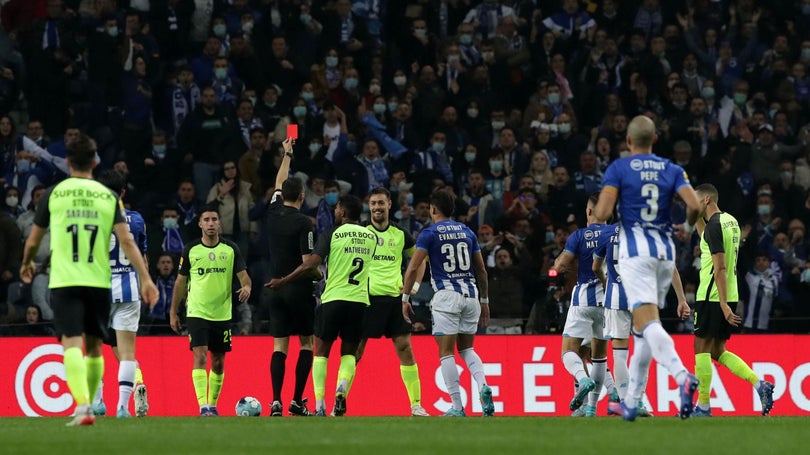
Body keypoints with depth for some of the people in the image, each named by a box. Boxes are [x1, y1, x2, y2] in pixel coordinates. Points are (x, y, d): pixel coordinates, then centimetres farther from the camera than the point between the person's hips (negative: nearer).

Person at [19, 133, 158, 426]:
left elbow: (33, 240, 12)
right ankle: (87, 406, 23)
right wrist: (145, 279, -3)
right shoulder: (109, 196, 5)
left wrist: (27, 264, 32)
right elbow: (126, 241, -3)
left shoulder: (53, 194, 2)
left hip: (64, 281, -2)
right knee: (94, 347, 16)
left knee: (72, 343, -10)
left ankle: (82, 404, -29)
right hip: (98, 281, 2)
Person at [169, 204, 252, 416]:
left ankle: (212, 405, 22)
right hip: (196, 313, -2)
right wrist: (173, 312, 8)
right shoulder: (190, 250, 2)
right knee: (200, 357, -15)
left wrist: (246, 287, -25)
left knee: (218, 363, 9)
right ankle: (203, 406, -22)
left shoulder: (231, 249, 3)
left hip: (222, 314, 2)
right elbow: (180, 282, 8)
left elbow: (243, 275, -1)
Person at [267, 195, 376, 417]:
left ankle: (319, 406, -3)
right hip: (360, 301, 3)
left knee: (321, 351, 9)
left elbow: (310, 265, -11)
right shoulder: (371, 237, 10)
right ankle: (342, 389, -17)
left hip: (333, 298, -3)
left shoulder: (331, 234, -4)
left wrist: (283, 281, -3)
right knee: (349, 352, 14)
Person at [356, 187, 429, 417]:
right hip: (367, 297, -3)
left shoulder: (400, 234, 11)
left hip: (394, 297, 3)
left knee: (405, 348, -2)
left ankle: (416, 404, 2)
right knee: (355, 350, -4)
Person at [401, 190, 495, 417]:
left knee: (446, 353, 1)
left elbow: (413, 268, -7)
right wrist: (484, 301, 24)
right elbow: (481, 271, 16)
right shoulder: (467, 232, 13)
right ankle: (483, 386, -9)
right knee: (466, 349, 17)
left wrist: (405, 299, -1)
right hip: (470, 295, 5)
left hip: (446, 296, -5)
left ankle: (457, 407, -5)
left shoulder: (429, 234, -2)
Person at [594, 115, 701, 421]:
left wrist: (594, 212, 13)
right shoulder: (671, 170, 9)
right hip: (665, 249, 5)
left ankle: (683, 376, -41)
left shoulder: (618, 168, -1)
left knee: (647, 322, -16)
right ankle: (631, 402, 18)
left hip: (635, 249, -5)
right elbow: (694, 204, -5)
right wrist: (689, 226, 16)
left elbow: (602, 212, -11)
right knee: (642, 329, 14)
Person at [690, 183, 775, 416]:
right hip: (729, 296, 9)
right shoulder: (731, 221, 13)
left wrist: (723, 304, -24)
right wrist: (698, 218, 25)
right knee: (717, 351, 12)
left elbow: (720, 268, -21)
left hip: (711, 298, -9)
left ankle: (703, 406, 1)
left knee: (702, 349, -1)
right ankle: (759, 384, -1)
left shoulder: (714, 226, -15)